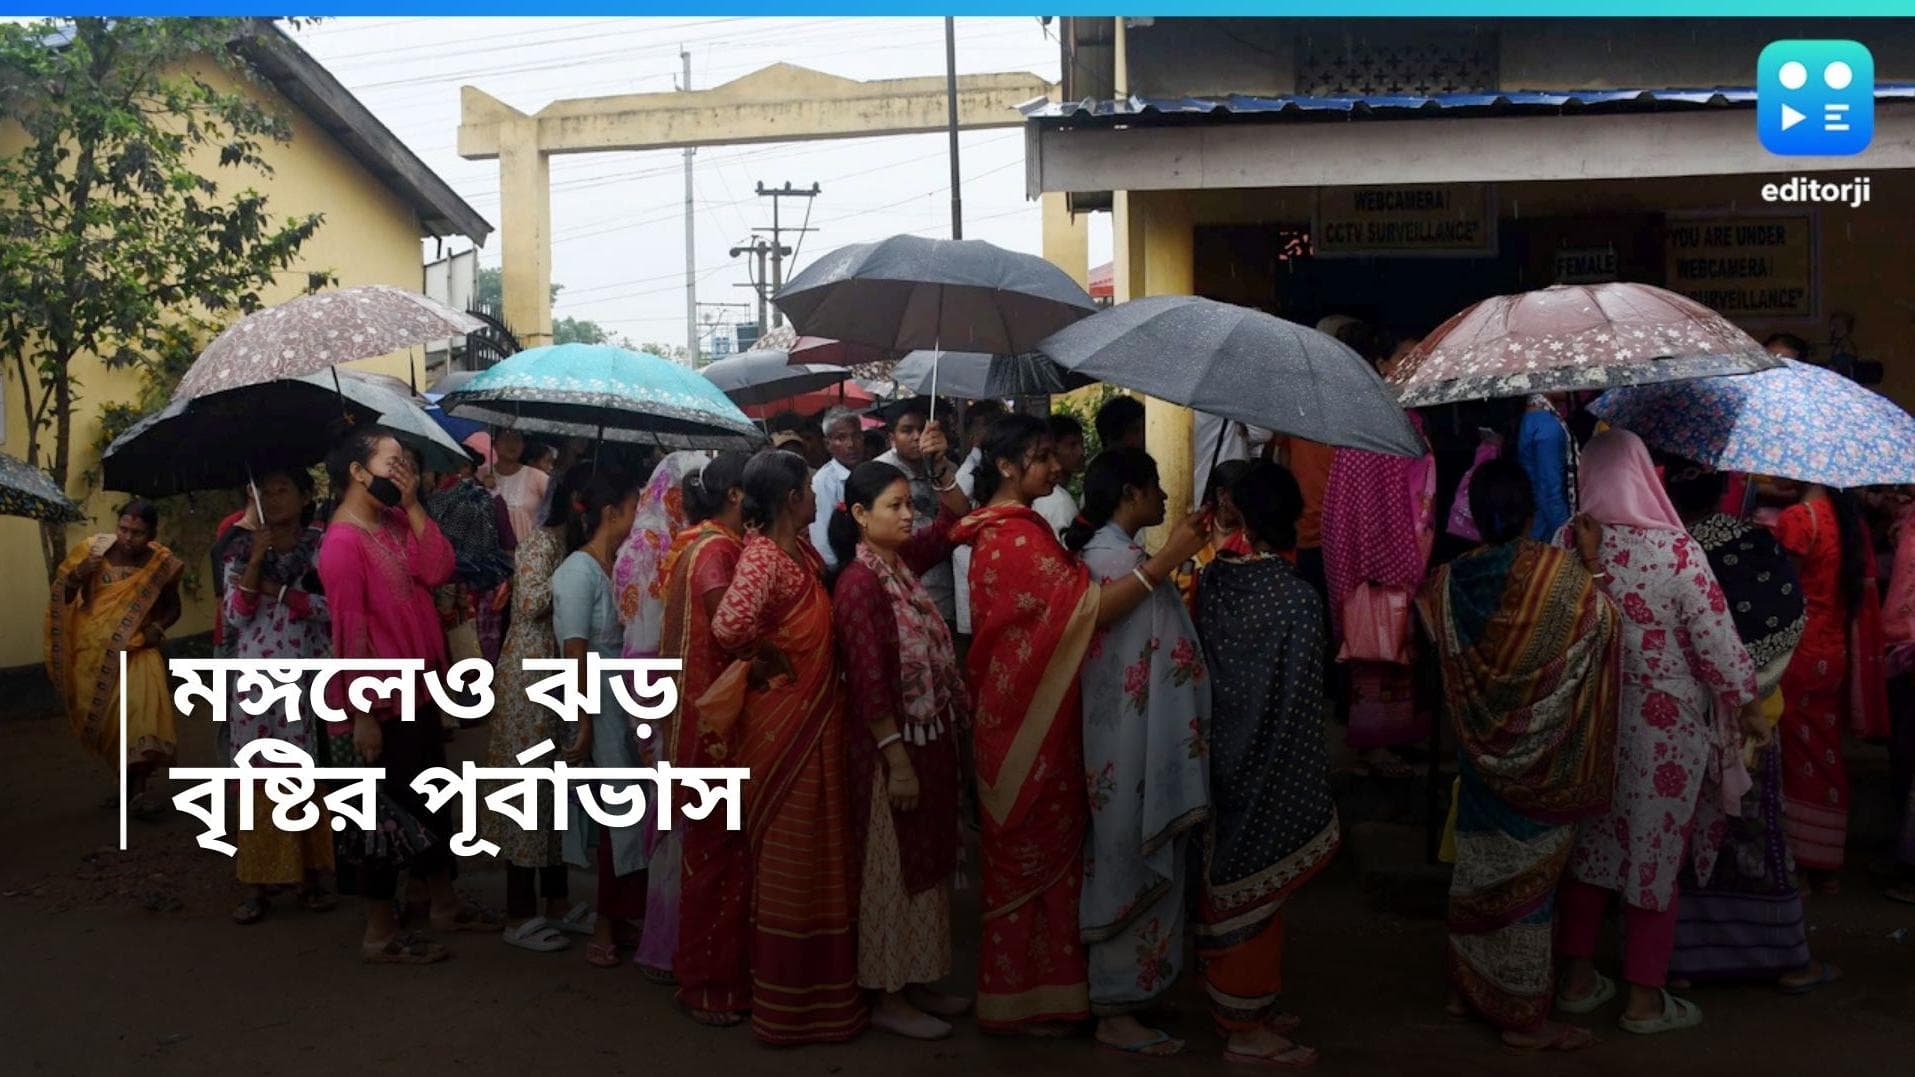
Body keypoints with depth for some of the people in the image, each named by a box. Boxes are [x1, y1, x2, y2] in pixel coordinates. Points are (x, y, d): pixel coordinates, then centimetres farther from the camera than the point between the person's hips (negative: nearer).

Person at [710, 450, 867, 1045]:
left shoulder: (801, 550, 7)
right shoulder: (762, 555, -21)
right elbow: (728, 625, -36)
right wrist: (767, 663, -19)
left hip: (816, 717, 9)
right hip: (784, 719, -9)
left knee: (815, 851, 18)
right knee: (789, 859, 3)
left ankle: (814, 985, 33)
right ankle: (786, 1003, 18)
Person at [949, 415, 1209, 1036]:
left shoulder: (1003, 530, 13)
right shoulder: (1017, 536, -20)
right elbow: (1086, 609, -28)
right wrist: (1165, 559, -32)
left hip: (1024, 714, 10)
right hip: (1030, 722, -10)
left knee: (1028, 852, 16)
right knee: (1035, 853, 1)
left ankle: (1027, 983, 27)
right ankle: (1021, 1001, 13)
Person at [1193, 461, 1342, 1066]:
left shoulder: (1213, 579, -3)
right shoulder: (1296, 597, -18)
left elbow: (1203, 667, 4)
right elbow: (1298, 709, -16)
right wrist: (1310, 785, -7)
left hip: (1218, 758, 6)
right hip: (1268, 769, -6)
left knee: (1225, 880, 16)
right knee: (1256, 888, 4)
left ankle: (1237, 1003, 30)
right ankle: (1247, 1026, 14)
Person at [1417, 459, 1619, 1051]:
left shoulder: (1448, 581, -7)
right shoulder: (1561, 571, -16)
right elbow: (1604, 624, -3)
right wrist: (1591, 565, 7)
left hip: (1481, 751, 4)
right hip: (1543, 754, -3)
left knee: (1478, 864, 18)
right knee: (1530, 873, 3)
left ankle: (1467, 986, 30)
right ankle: (1524, 1015, 11)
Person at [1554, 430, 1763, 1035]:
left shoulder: (1568, 544, -6)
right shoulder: (1676, 549, -16)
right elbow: (1715, 635, -11)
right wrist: (1747, 705, 1)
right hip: (1666, 727, -4)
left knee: (1588, 846, 15)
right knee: (1656, 853, 7)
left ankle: (1578, 980, 26)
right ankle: (1645, 1000, 16)